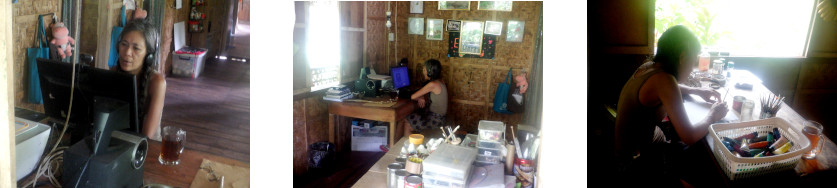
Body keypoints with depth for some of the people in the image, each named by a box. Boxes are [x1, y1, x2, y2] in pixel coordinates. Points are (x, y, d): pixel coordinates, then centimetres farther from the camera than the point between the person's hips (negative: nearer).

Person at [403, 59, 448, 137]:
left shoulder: (433, 84, -23)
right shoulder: (439, 81, 5)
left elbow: (413, 97, -19)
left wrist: (420, 98, 2)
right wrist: (421, 98, -4)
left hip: (435, 119, -9)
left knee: (406, 126, -5)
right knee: (408, 118, 13)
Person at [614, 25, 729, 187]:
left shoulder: (650, 67, 0)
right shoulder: (663, 79, -26)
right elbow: (689, 136, -26)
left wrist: (696, 91, 17)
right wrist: (712, 116, -9)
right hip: (638, 161, -8)